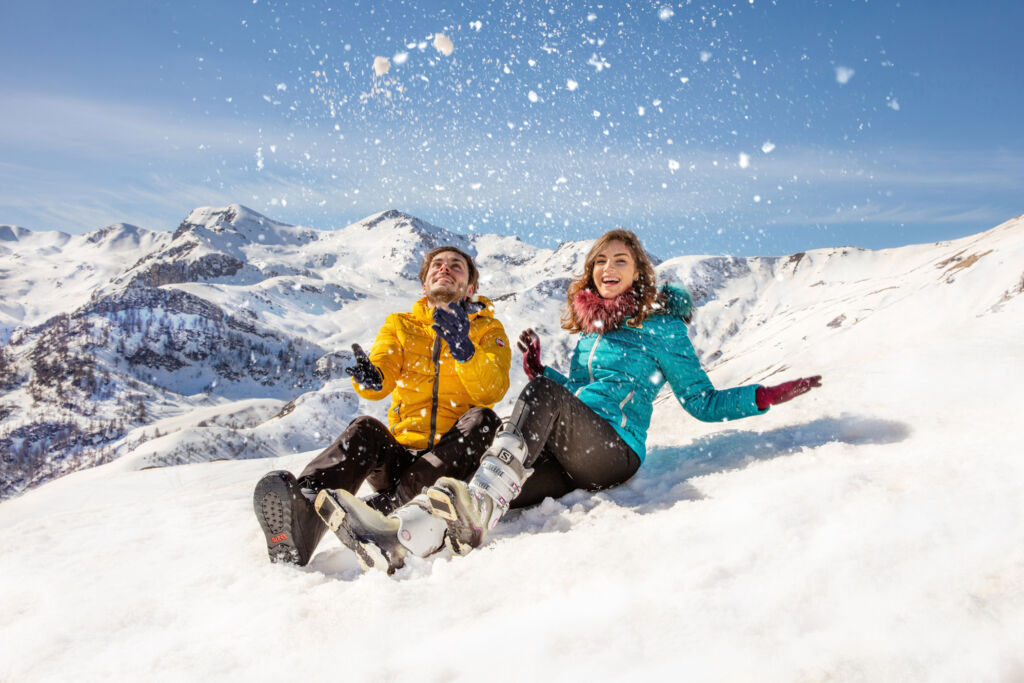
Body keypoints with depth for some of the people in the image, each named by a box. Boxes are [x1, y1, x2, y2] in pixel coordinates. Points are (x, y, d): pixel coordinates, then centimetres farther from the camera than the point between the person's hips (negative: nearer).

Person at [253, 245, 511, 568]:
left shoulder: (488, 330, 8)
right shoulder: (399, 325, 15)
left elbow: (493, 390, -12)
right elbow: (382, 372, -5)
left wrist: (464, 351, -32)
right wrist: (369, 376, -29)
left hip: (459, 461, -1)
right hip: (402, 453, 1)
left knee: (483, 419, -30)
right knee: (365, 429, -28)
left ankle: (389, 505, -44)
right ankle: (304, 512, -53)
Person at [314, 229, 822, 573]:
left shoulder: (661, 326, 6)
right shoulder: (590, 326, 23)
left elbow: (702, 402, 6)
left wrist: (764, 396, -5)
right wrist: (538, 371, 15)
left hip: (615, 449, -5)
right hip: (567, 456, 5)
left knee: (545, 395, -33)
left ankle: (478, 508, -48)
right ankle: (401, 539, -49)